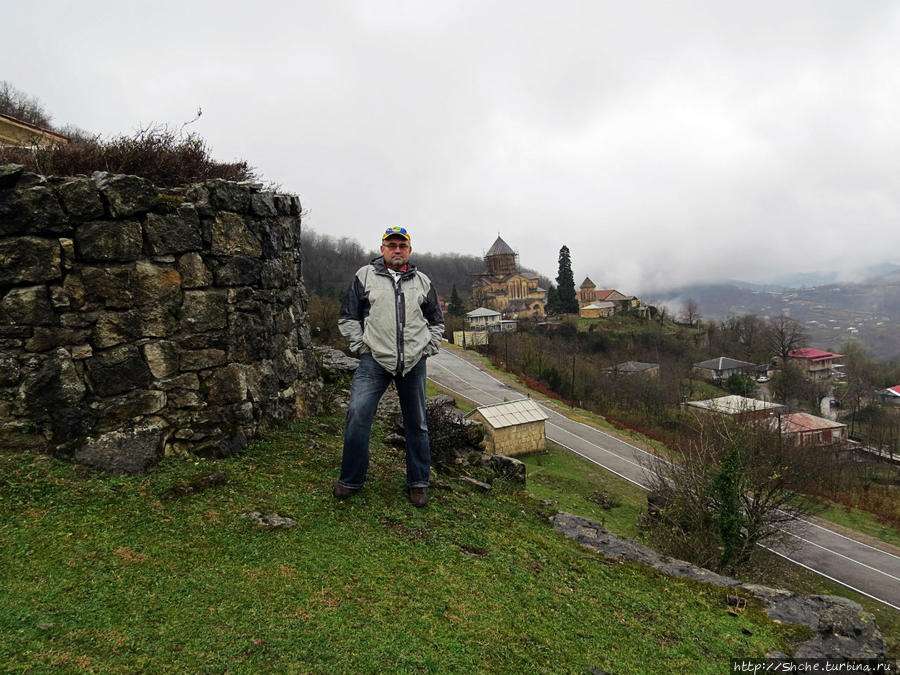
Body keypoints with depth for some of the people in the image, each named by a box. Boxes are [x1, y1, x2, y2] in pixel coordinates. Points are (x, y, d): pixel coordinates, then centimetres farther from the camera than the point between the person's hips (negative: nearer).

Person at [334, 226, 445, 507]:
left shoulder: (422, 282, 12)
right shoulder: (365, 276, 5)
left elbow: (437, 321, 21)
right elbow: (348, 318, 8)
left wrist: (428, 348, 8)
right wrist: (361, 347, -2)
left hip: (413, 363, 2)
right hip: (375, 360, -2)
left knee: (416, 424, 8)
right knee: (357, 415, -12)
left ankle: (418, 483, 23)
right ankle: (350, 480, 5)